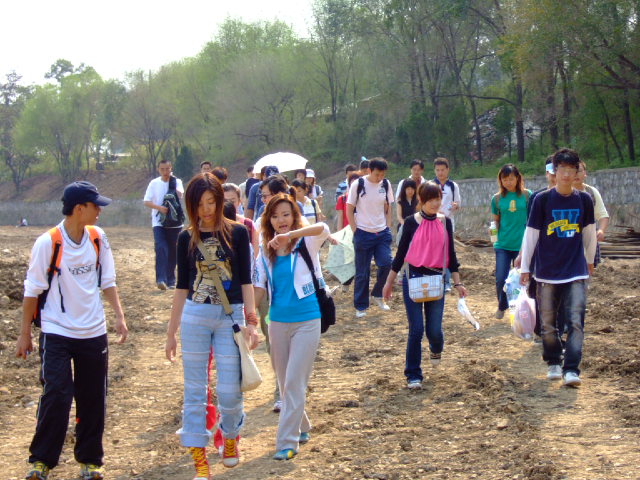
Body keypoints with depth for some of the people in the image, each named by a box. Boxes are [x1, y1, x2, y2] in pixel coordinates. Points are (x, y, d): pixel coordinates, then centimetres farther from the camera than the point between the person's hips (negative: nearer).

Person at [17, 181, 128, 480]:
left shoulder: (98, 238, 1)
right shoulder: (48, 243, -12)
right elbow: (32, 291, -5)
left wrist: (119, 315, 0)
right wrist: (25, 334, -1)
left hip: (93, 332, 4)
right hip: (57, 332, -4)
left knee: (93, 400, 8)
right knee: (57, 395, -12)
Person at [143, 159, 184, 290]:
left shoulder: (177, 181, 2)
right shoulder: (154, 183, 2)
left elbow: (179, 194, -19)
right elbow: (146, 202, -4)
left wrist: (171, 182, -13)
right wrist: (159, 208, -19)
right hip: (158, 222, -1)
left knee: (173, 252, 7)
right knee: (161, 249, -17)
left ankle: (170, 280, 19)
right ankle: (161, 279, -22)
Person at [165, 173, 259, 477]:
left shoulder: (237, 233, 0)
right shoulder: (187, 239, 4)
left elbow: (246, 280, 1)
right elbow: (182, 286, 8)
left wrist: (251, 321, -7)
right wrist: (171, 333, 8)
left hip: (230, 316, -1)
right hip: (194, 316, 1)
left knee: (230, 389, 0)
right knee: (194, 389, 2)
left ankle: (230, 437, 29)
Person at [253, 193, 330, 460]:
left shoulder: (306, 243, -7)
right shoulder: (266, 251, 6)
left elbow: (323, 228, -29)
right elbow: (259, 288, 7)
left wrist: (289, 235, -42)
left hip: (306, 320, -5)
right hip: (278, 321, 5)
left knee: (295, 383, -7)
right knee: (284, 382, 14)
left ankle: (288, 441, -3)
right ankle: (301, 427, 35)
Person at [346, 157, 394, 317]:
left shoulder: (386, 184, 3)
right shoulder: (358, 184, -8)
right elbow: (349, 209, -3)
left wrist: (388, 228, 5)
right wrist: (355, 231, -7)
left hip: (382, 233, 3)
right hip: (363, 233, -3)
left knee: (386, 264, -9)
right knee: (362, 272, 2)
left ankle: (378, 294, 17)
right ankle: (360, 306, 14)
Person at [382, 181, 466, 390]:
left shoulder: (445, 222, 3)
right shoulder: (412, 222, -4)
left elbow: (450, 253, 9)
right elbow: (401, 253, 2)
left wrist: (457, 282, 7)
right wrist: (389, 281, 3)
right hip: (413, 278, -2)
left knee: (434, 329, 2)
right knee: (416, 329, -5)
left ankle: (436, 349, 40)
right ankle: (413, 375, 8)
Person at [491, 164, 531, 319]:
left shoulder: (527, 195, -2)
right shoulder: (497, 198, 3)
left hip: (522, 244, -1)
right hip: (503, 244, 1)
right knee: (500, 279, -2)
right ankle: (502, 306, 25)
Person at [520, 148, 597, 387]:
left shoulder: (584, 200, 2)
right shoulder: (542, 200, -4)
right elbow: (530, 234, -1)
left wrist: (590, 260, 24)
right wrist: (524, 267, 0)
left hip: (576, 271, 1)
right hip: (547, 272, -1)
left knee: (576, 322, -9)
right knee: (548, 323, 8)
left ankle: (571, 370, -7)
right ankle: (553, 363, 26)